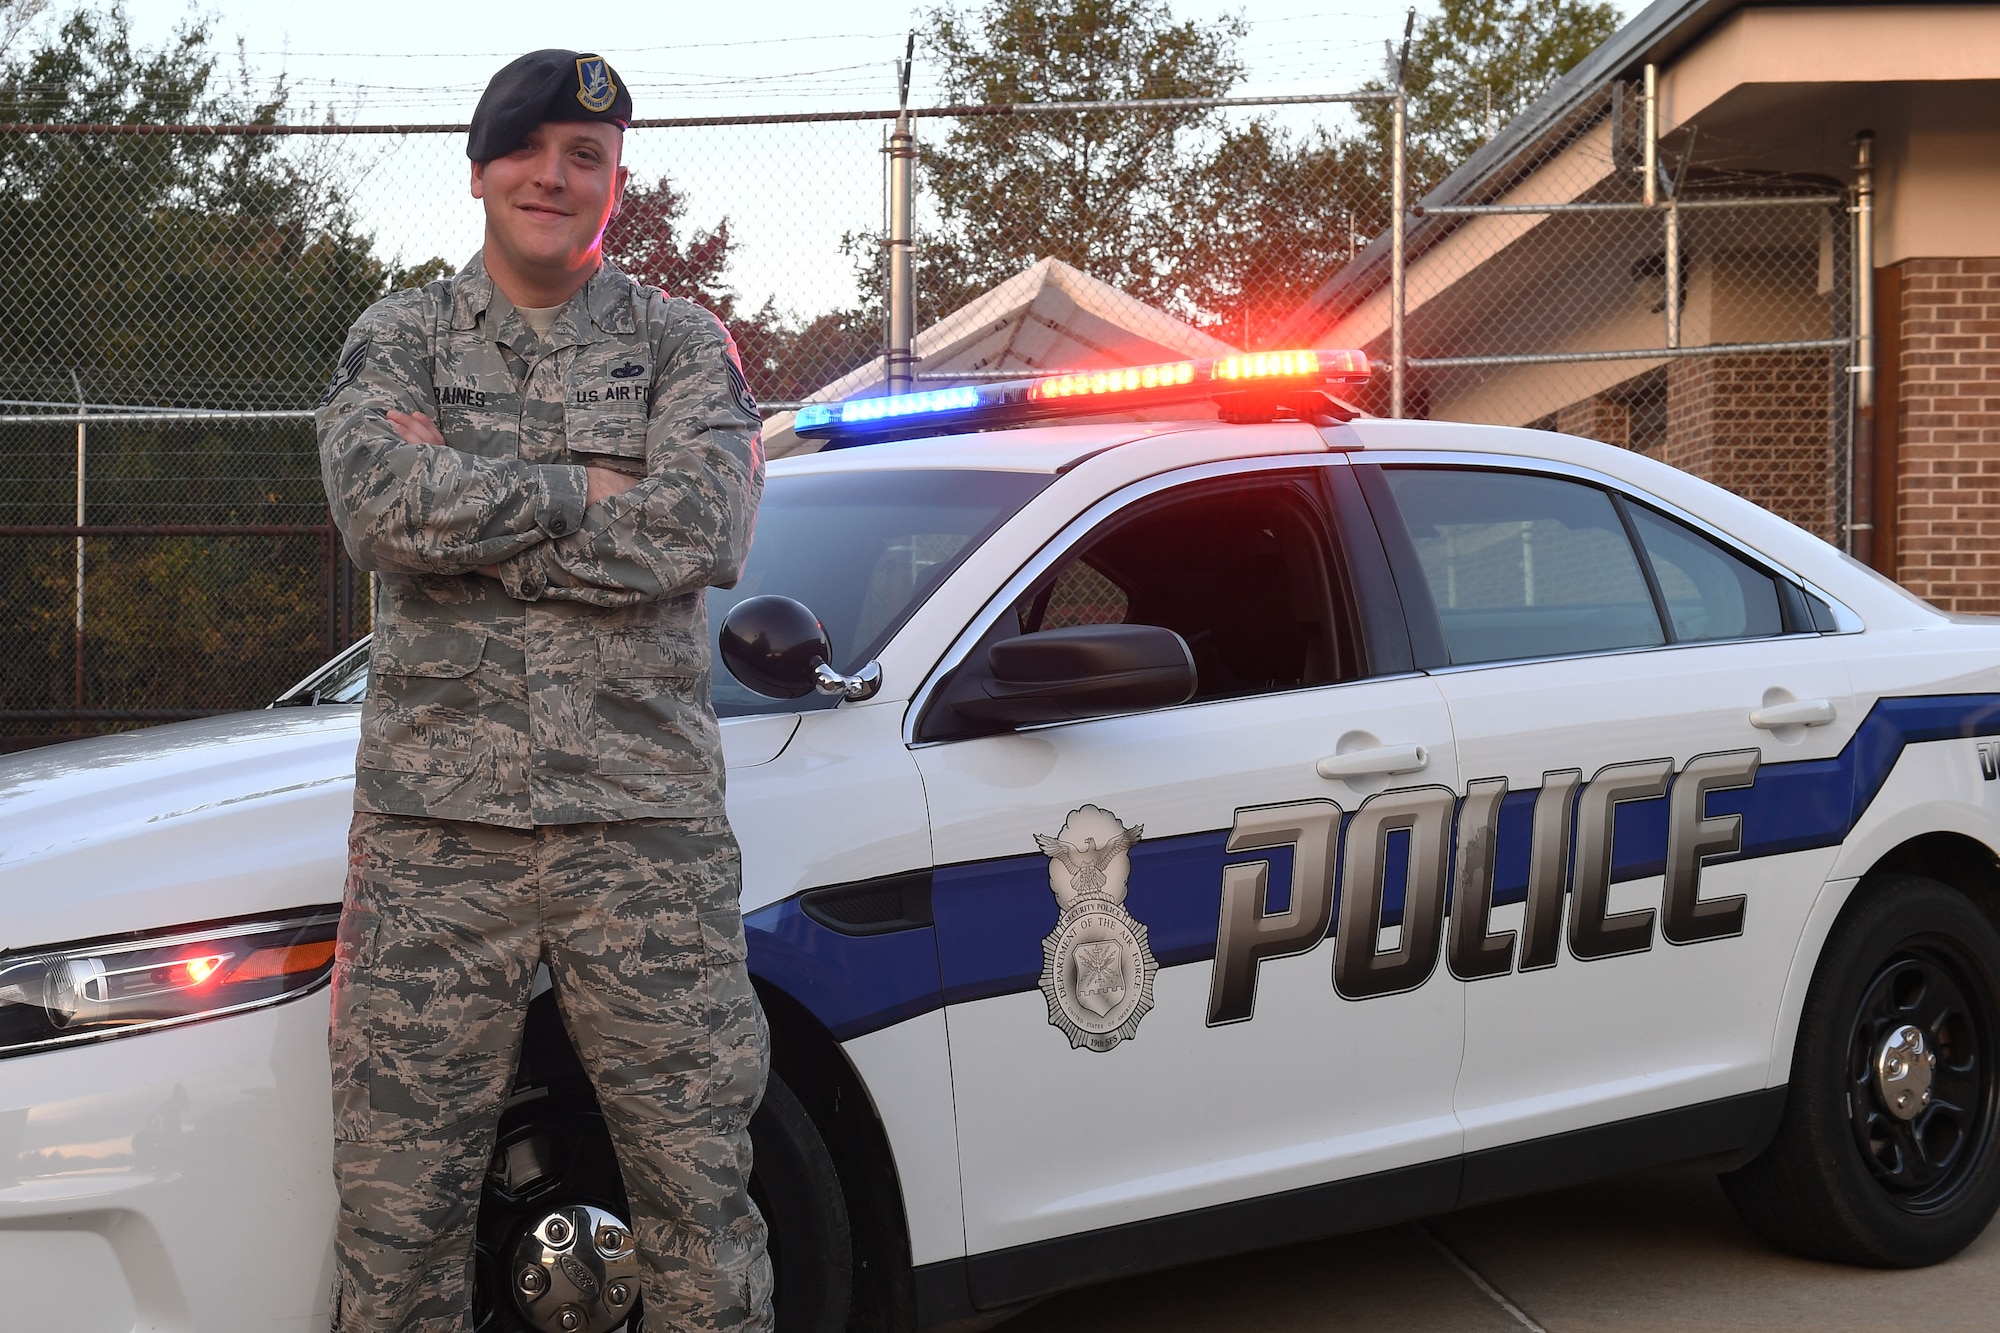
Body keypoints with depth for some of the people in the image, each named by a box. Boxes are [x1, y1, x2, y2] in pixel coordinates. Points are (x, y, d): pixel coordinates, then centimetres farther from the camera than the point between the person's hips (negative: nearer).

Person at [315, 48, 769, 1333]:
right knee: (399, 1190, 3)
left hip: (646, 812, 0)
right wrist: (579, 491, -7)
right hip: (436, 814, 0)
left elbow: (703, 535, -9)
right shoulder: (398, 340, 11)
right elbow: (383, 506, -9)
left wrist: (469, 515, -9)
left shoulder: (683, 347, 10)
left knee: (699, 1175, 3)